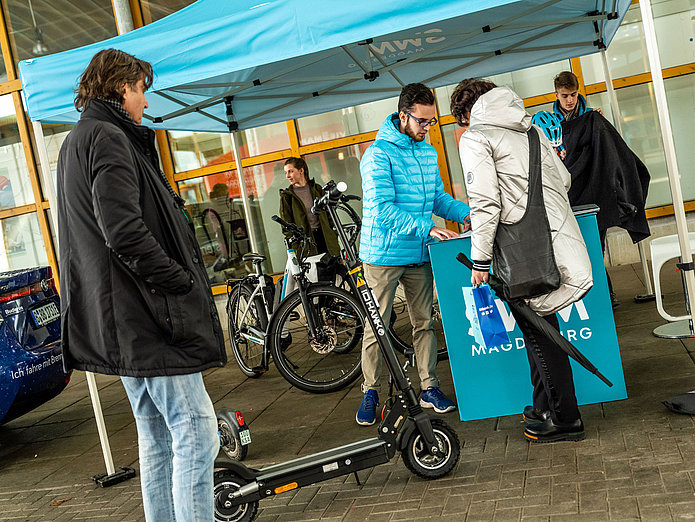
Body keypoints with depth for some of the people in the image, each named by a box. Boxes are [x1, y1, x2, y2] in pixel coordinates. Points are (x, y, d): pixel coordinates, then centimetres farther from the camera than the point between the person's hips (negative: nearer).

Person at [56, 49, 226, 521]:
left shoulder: (77, 142, 22)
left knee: (157, 439, 16)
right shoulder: (107, 138, -11)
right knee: (196, 433, -8)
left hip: (121, 322, 11)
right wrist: (183, 282, -15)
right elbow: (125, 231, -24)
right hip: (147, 317, -11)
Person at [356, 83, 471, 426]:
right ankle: (370, 392, 14)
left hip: (419, 255, 7)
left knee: (424, 322, 11)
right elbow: (383, 209, -21)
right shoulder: (379, 154, -13)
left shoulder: (428, 152, 11)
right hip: (383, 255, -6)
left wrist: (466, 213, -1)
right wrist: (426, 227, -27)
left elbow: (438, 197, 17)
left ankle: (429, 388, 22)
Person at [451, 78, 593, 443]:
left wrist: (480, 261, -10)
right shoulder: (528, 128, 18)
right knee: (537, 326, 17)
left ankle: (564, 419, 11)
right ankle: (545, 406, 28)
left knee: (537, 330, 2)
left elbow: (485, 203, -14)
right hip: (561, 236, 8)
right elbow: (564, 179, 20)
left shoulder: (475, 138, -4)